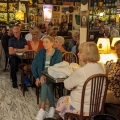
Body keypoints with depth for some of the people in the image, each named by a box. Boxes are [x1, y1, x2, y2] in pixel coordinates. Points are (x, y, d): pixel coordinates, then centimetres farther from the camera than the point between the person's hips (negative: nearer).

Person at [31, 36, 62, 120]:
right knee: (45, 83, -31)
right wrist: (37, 77, -6)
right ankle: (52, 107, -26)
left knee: (45, 82, -32)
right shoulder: (41, 52, 6)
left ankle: (42, 109, -30)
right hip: (42, 75, 2)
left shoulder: (57, 53, -3)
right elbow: (34, 66, 6)